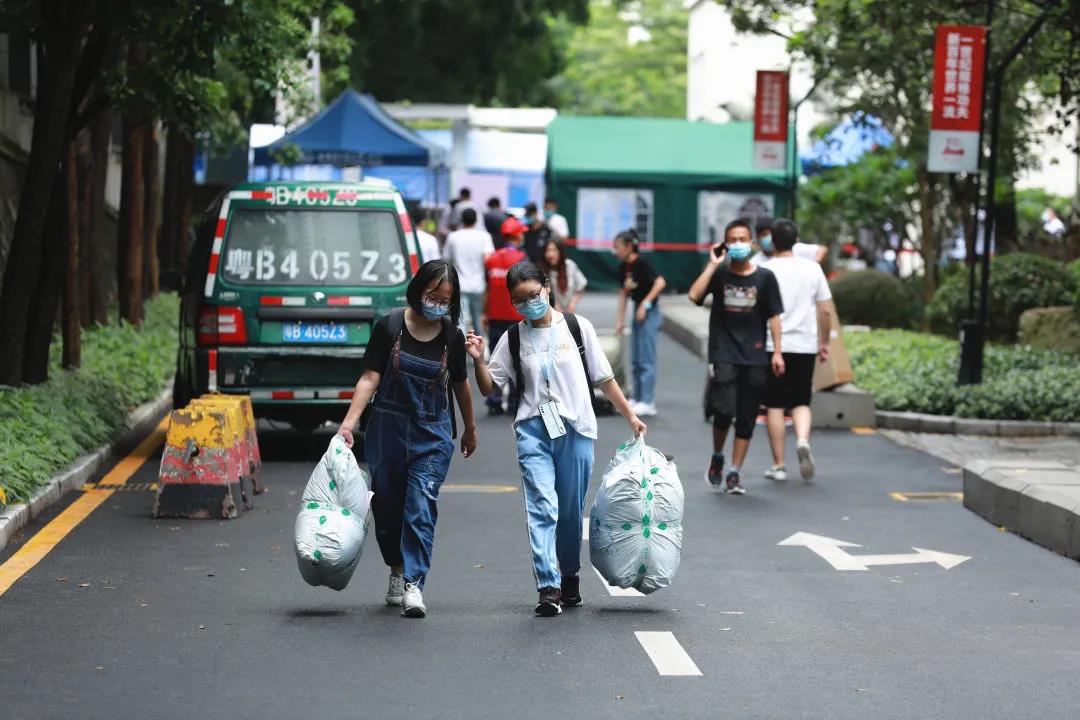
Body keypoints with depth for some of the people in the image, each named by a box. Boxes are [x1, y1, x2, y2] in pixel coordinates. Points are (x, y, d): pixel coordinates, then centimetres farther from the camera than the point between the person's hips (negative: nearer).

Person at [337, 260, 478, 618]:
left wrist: (470, 428, 25)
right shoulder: (390, 327, -6)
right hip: (388, 428, 0)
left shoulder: (452, 337, 1)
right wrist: (349, 421, -17)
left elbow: (460, 384, 15)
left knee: (422, 505, -12)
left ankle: (413, 584, -15)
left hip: (433, 433, 0)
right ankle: (397, 569, 32)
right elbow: (370, 377, -7)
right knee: (387, 504, 9)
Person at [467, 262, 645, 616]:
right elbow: (488, 387, 7)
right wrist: (478, 360, -11)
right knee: (542, 507, -14)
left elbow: (604, 378, 10)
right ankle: (548, 587, -19)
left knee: (571, 510, 7)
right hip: (534, 430, 0)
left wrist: (630, 416, 8)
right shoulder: (513, 339, 7)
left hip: (576, 430, 0)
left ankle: (569, 576, 27)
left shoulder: (578, 327, 4)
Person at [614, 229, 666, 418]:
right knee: (635, 360, 12)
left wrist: (645, 303, -24)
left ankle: (648, 403, -4)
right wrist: (620, 320, 15)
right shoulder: (623, 267, 7)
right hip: (638, 312, 9)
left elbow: (660, 282, -27)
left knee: (646, 360, -7)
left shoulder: (641, 264, -17)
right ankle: (637, 398, 20)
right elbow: (624, 293, 15)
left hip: (649, 313, -9)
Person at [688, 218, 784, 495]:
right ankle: (717, 457, 13)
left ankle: (734, 472, 13)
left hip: (755, 358, 2)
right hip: (724, 355, -2)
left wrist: (777, 351, -1)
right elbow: (695, 295, -15)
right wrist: (713, 264, -12)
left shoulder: (765, 277, 3)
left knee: (746, 420, 4)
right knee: (724, 411, -14)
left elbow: (774, 316, 5)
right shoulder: (719, 274, 1)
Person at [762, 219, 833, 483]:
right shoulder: (812, 268, 4)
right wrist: (824, 342, 17)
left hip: (773, 345, -2)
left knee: (775, 406, 5)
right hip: (805, 346, 2)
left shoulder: (765, 270, -5)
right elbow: (826, 310, 6)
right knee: (801, 402, 12)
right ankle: (803, 440, -17)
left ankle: (778, 465, 6)